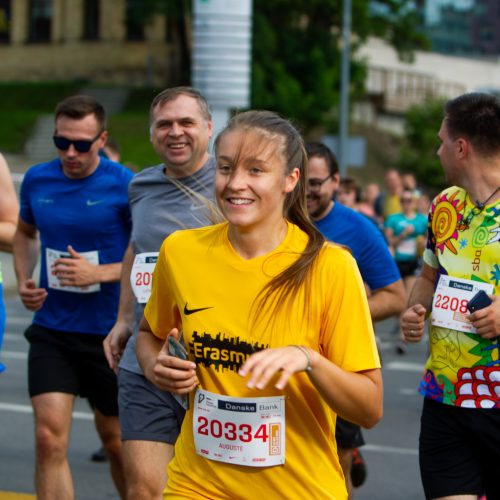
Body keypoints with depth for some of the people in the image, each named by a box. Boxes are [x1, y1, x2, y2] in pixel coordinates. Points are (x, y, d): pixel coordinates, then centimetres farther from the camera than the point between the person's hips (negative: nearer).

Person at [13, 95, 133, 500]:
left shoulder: (124, 185, -12)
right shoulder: (37, 180, 2)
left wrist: (100, 273, -21)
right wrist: (24, 280, 4)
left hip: (110, 333, -3)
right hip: (52, 331, 3)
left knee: (115, 441, 12)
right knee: (49, 438, -10)